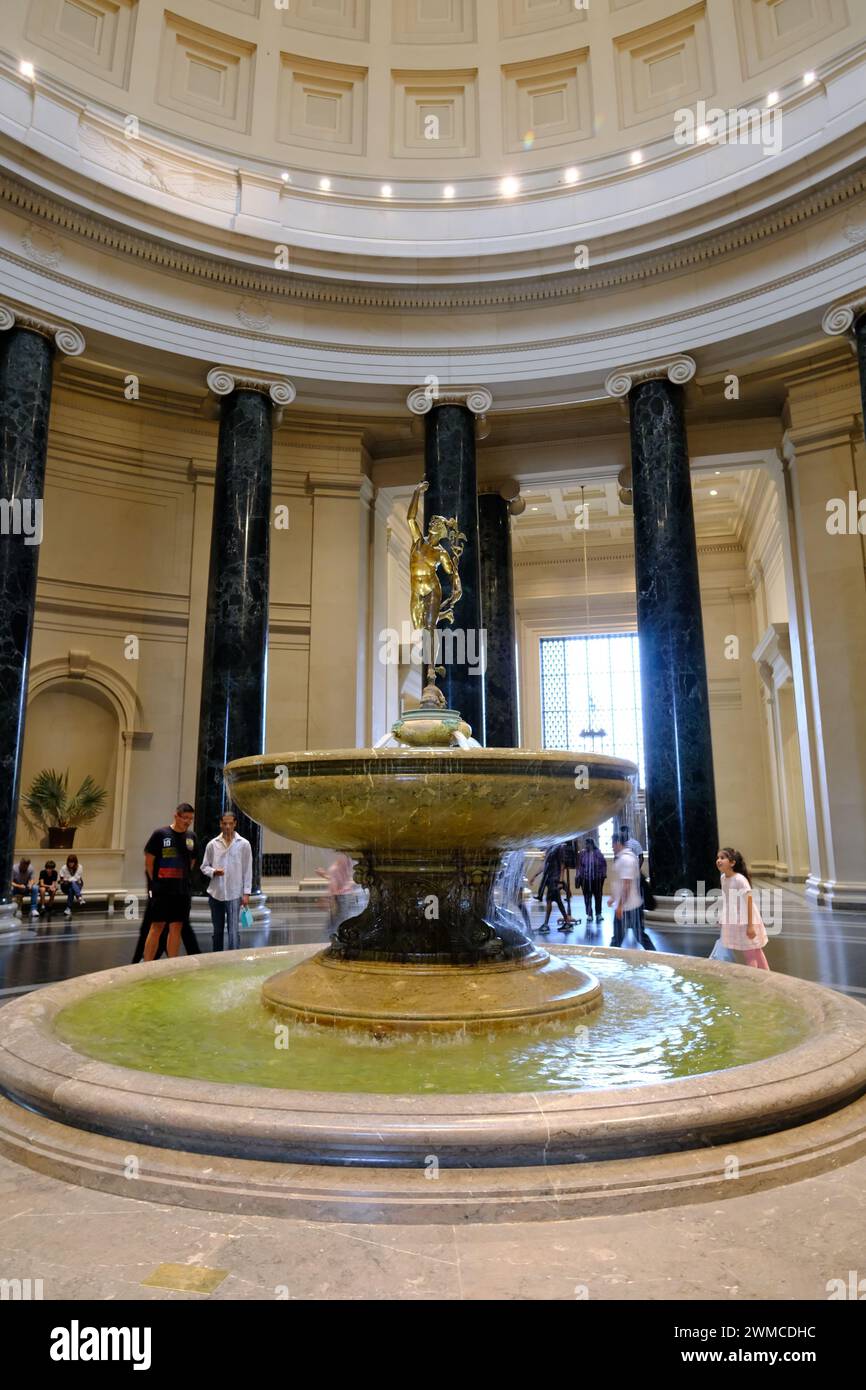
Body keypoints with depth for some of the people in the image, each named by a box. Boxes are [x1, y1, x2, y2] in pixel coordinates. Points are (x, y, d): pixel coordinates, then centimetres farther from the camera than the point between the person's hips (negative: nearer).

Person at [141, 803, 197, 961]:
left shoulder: (191, 837, 10)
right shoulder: (160, 834, -5)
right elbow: (149, 861, -3)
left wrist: (184, 880, 10)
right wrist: (155, 883, -2)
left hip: (183, 891, 4)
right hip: (161, 890, -4)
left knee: (176, 928, 7)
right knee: (157, 926, -3)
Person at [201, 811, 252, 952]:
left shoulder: (244, 844, -1)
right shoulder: (212, 844, 4)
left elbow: (247, 870, 0)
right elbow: (204, 866, 10)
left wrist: (246, 893, -4)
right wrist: (213, 871, -12)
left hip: (234, 894, -3)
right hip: (216, 893, 3)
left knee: (234, 930, -8)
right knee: (218, 931, 13)